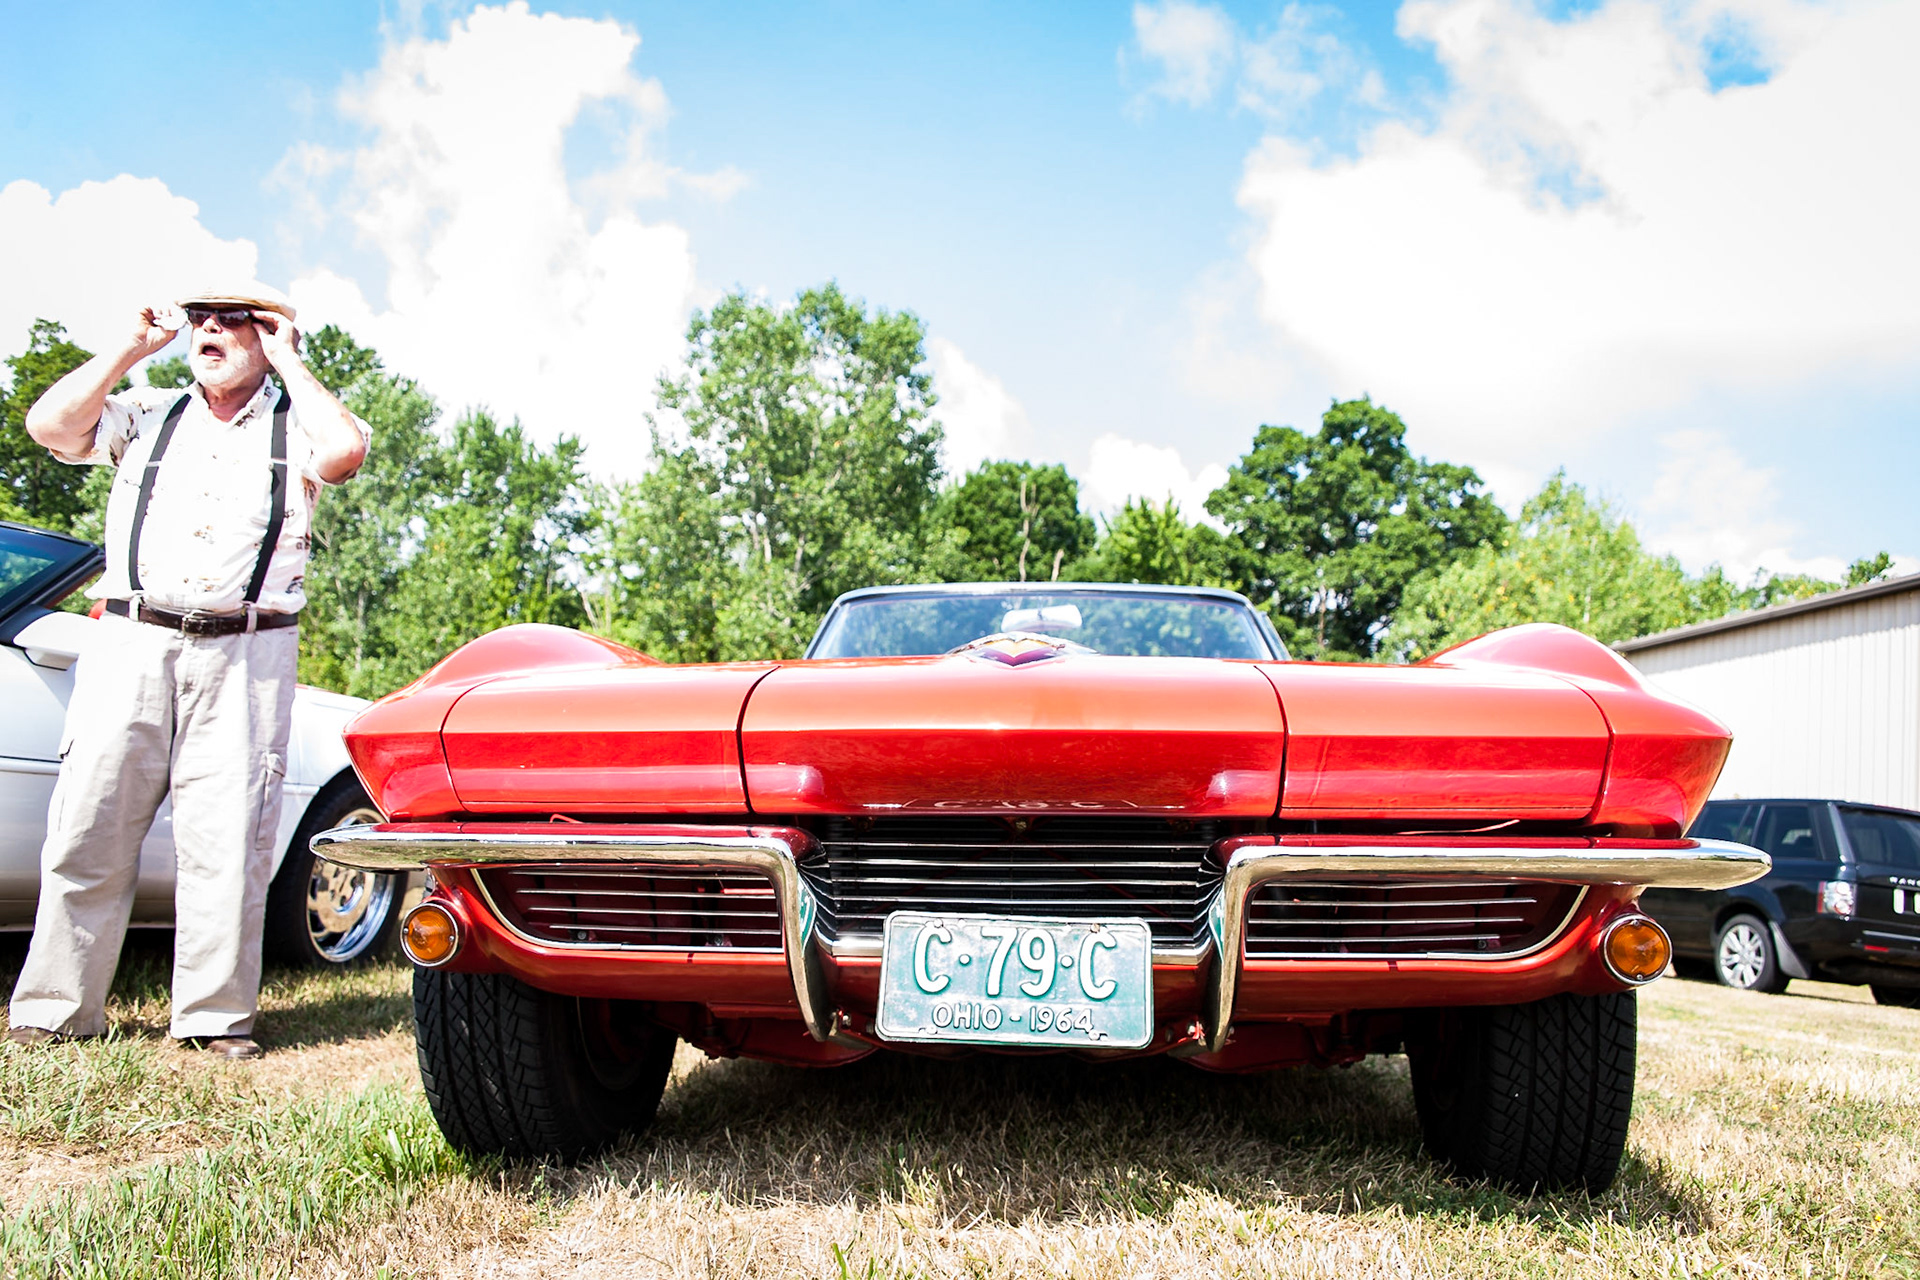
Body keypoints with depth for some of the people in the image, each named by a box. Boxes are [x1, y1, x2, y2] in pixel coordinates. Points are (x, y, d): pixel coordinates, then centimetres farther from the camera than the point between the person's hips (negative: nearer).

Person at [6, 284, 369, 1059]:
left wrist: (289, 362, -1)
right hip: (132, 644, 2)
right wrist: (134, 348, 7)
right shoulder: (146, 415, 18)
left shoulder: (295, 424, 10)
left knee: (227, 841, -3)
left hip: (246, 657, -2)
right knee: (89, 828, 2)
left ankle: (216, 1016, 6)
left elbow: (344, 452, -13)